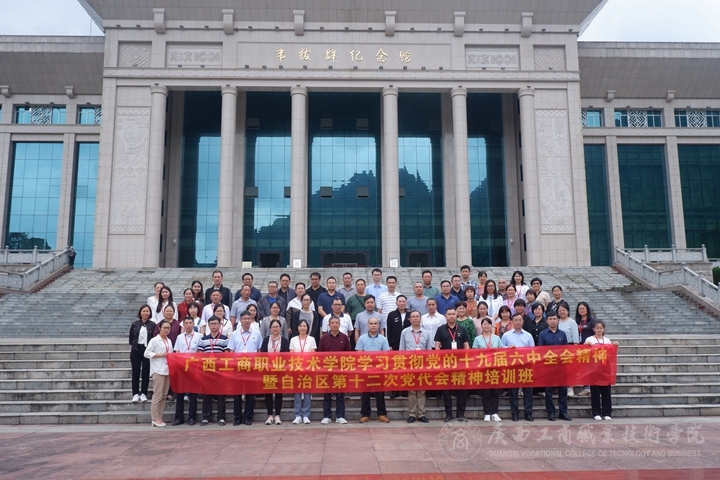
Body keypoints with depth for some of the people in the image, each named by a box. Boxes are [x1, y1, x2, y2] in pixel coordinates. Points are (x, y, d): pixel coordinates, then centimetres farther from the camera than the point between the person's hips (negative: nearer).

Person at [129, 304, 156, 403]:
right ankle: (135, 394, 11)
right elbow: (131, 339, 8)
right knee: (135, 372, 4)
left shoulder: (152, 325, -1)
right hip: (136, 350, 1)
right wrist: (132, 349, 2)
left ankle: (143, 393, 12)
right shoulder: (135, 324, 4)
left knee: (146, 372, 3)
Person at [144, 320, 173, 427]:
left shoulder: (169, 341, 17)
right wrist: (160, 355, -15)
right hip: (158, 371, -7)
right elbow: (146, 353, -9)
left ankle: (159, 417, 13)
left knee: (164, 395, 8)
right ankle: (155, 418, -2)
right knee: (158, 395, -8)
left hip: (167, 370, 7)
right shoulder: (154, 340, -4)